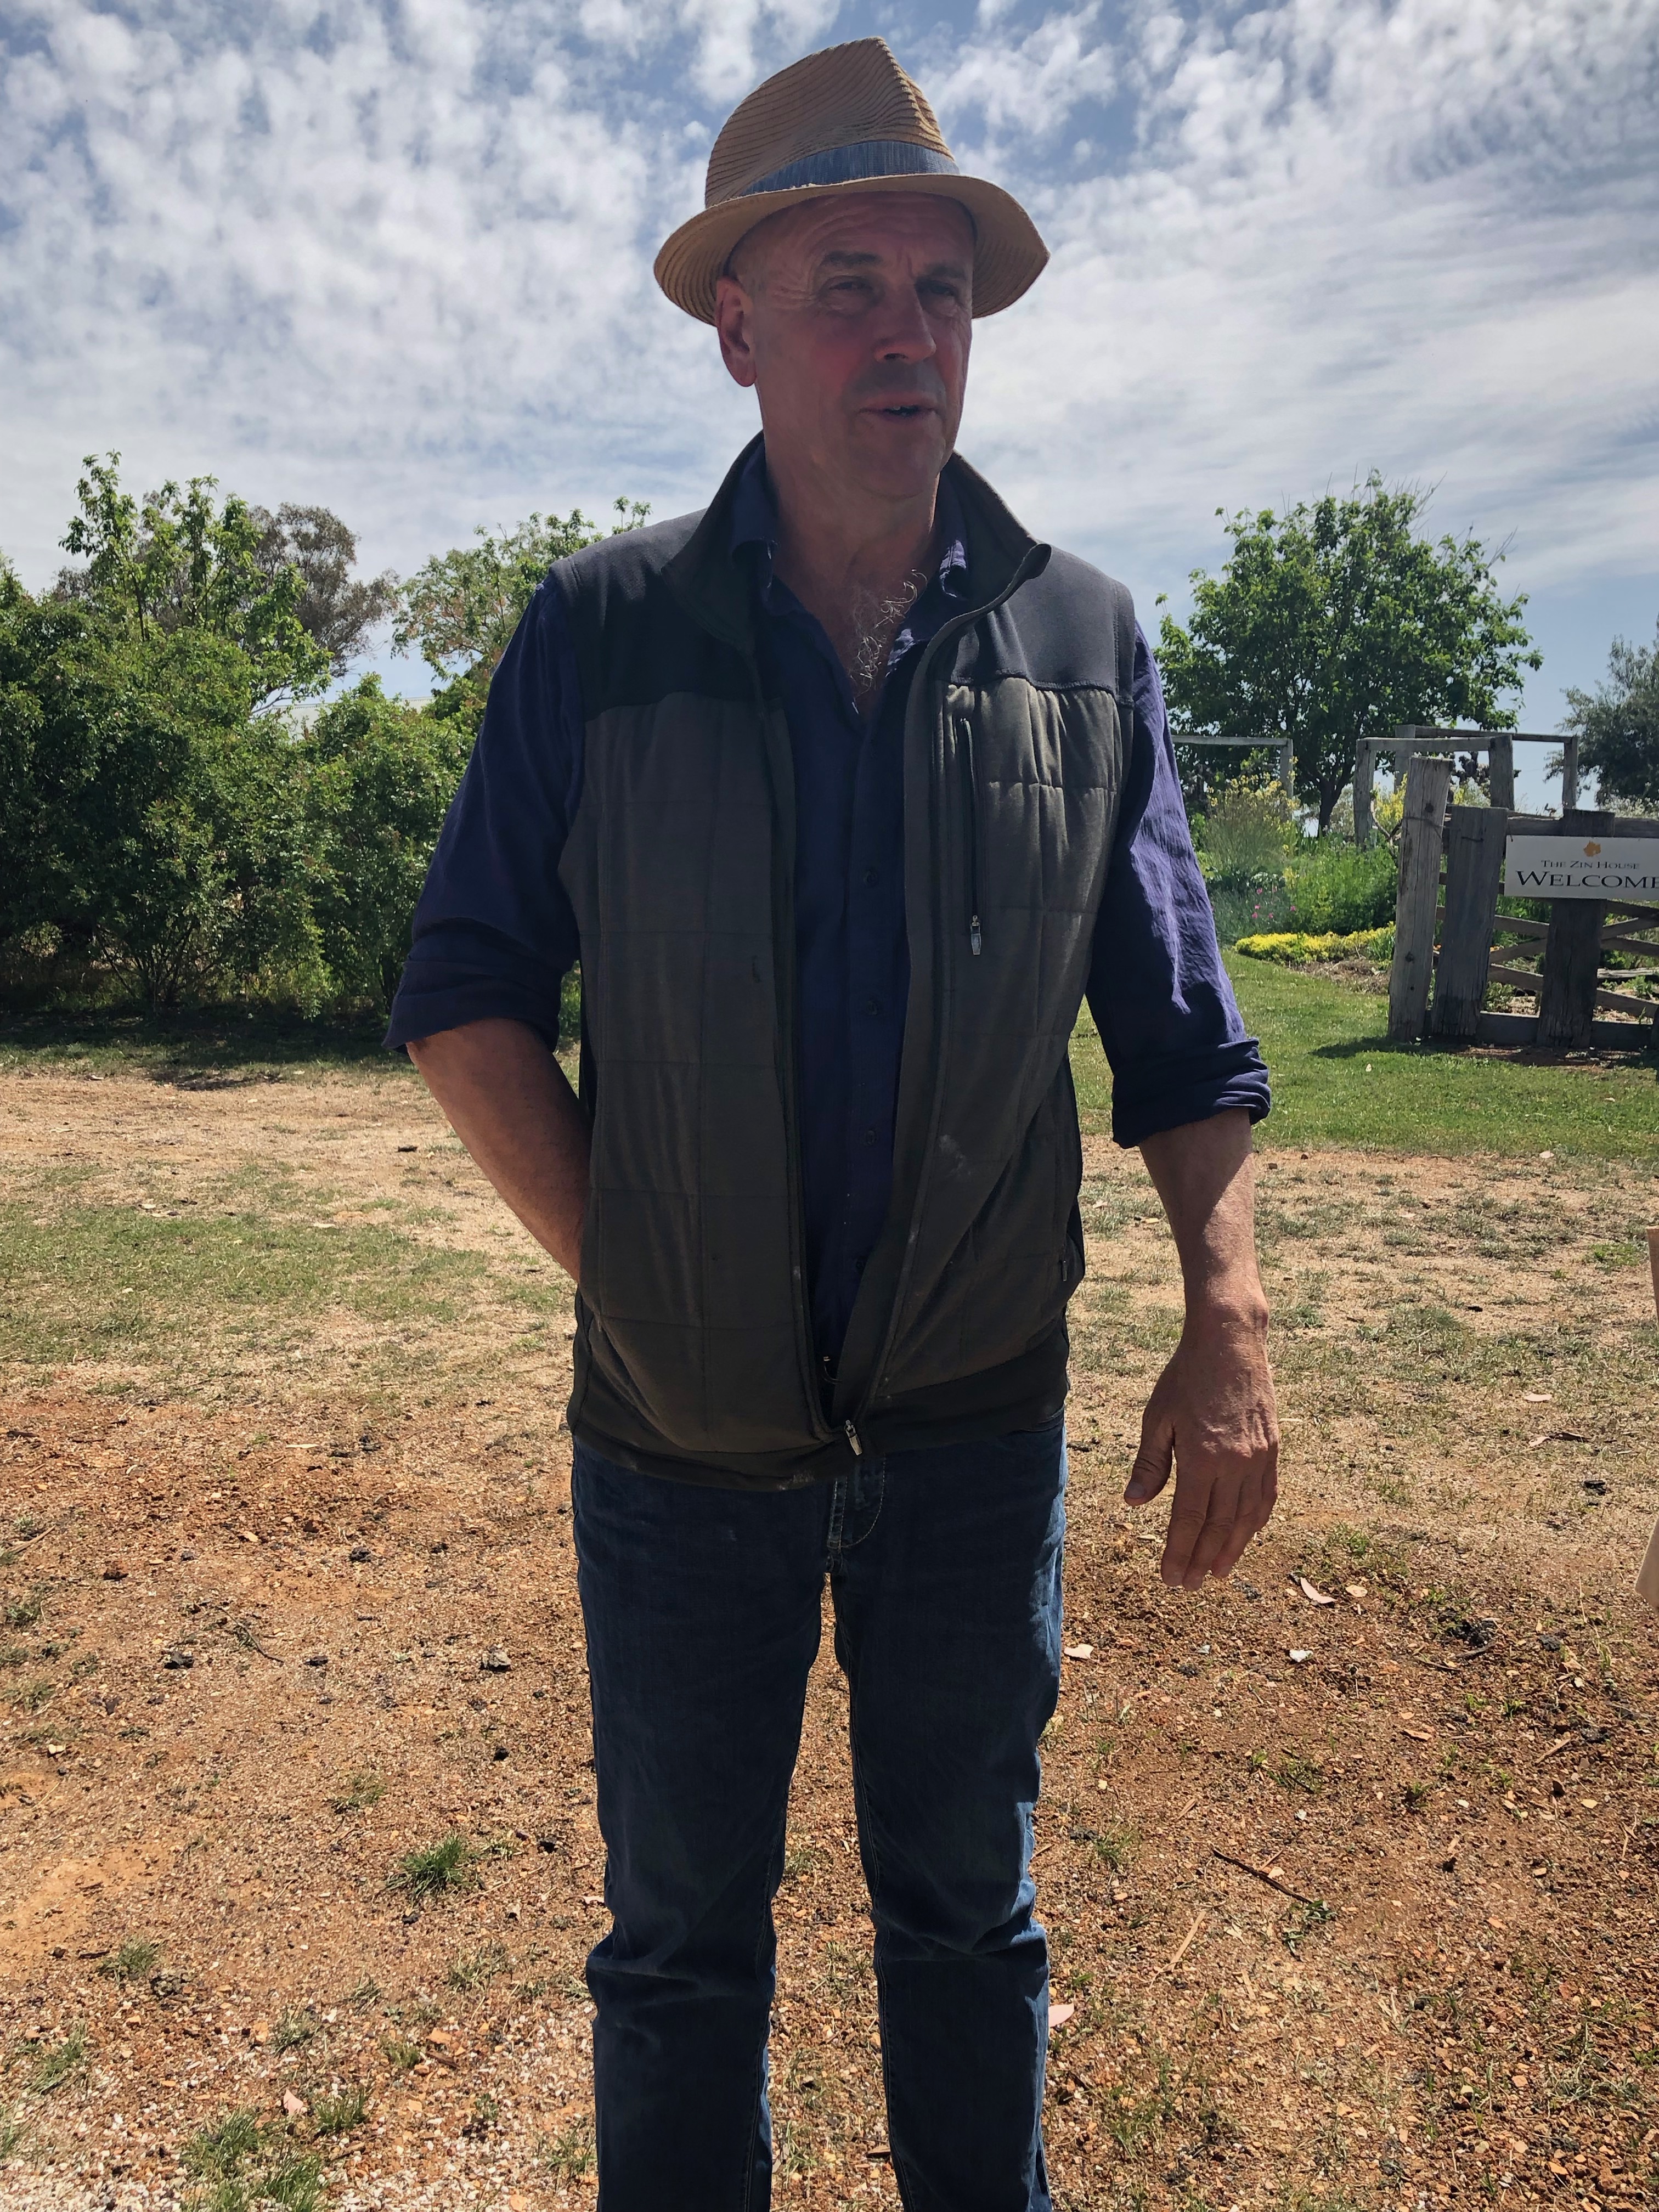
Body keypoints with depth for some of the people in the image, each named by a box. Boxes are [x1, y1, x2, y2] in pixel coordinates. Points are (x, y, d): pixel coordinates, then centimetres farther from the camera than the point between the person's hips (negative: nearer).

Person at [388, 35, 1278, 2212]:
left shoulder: (1083, 638, 0)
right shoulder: (603, 630, -4)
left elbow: (1182, 1033, 3)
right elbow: (464, 992, -1)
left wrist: (1229, 1325, -7)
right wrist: (616, 1269, -8)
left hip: (978, 1420, 1)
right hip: (682, 1426, 0)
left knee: (968, 1914, 21)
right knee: (680, 1936, 18)